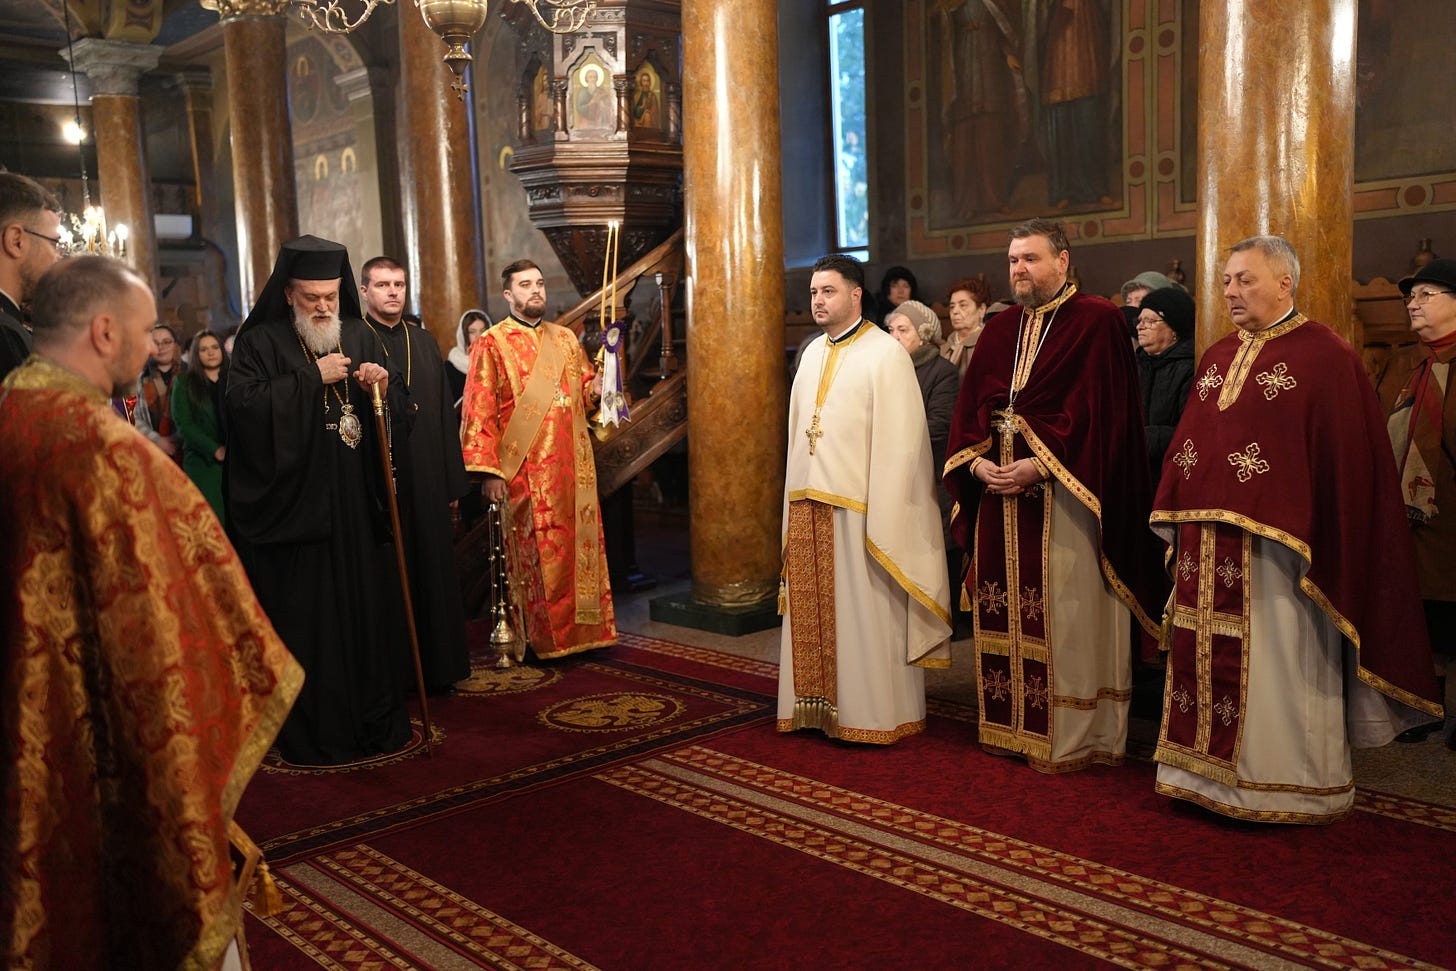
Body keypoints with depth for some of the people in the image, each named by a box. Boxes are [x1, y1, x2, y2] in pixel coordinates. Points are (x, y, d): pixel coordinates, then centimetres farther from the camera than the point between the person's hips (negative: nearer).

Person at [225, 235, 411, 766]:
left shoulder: (361, 338, 13)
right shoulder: (260, 343, 0)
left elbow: (391, 423, 14)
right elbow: (242, 404, -16)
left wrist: (381, 392, -8)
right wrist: (312, 377, -15)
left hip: (358, 508, 4)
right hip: (294, 508, -4)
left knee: (368, 611, 6)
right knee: (304, 619, -2)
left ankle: (376, 721, 19)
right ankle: (314, 733, 10)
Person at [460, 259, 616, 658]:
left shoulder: (565, 339, 14)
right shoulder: (492, 344, -2)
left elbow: (587, 392, 22)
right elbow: (480, 412, -6)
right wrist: (488, 470, -12)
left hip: (572, 467, 5)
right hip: (527, 471, -5)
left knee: (580, 546, 7)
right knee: (539, 555, -2)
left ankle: (582, 629, 17)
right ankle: (543, 638, 8)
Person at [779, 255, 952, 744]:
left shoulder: (885, 353, -7)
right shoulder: (813, 354, 15)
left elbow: (897, 440, -12)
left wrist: (881, 520, -17)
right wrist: (796, 499, 11)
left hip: (856, 505, -6)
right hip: (807, 503, 7)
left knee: (862, 613, 1)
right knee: (813, 610, 9)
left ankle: (873, 713, 13)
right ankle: (819, 705, 21)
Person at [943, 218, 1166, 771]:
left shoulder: (1096, 322, -5)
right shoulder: (999, 330, 15)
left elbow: (1099, 412, -14)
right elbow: (970, 408, 11)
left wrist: (1040, 466, -19)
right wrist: (977, 461, -6)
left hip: (1062, 495, -6)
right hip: (999, 494, 6)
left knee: (1066, 617, -1)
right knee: (1006, 612, 10)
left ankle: (1074, 738, 11)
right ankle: (1012, 726, 22)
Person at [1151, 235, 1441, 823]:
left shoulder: (1325, 356, -7)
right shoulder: (1217, 358, 14)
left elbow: (1347, 461, -10)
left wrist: (1315, 545, -14)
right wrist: (1176, 525, 10)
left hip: (1276, 549, -6)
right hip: (1209, 549, 7)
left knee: (1281, 667, 3)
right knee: (1211, 660, 12)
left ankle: (1290, 788, 18)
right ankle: (1213, 775, 25)